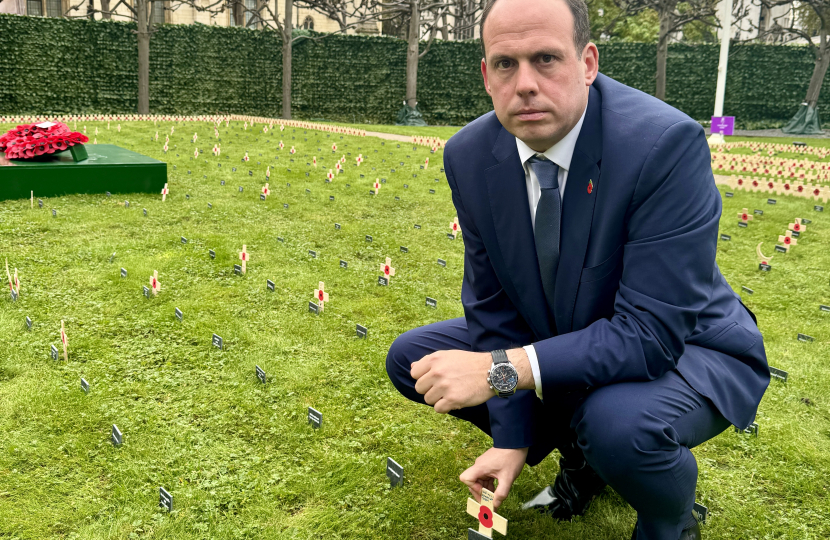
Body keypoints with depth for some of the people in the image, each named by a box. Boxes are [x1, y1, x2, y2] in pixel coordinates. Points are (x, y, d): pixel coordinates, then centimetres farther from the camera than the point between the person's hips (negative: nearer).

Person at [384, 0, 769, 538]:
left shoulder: (667, 143, -30)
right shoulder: (470, 155, -11)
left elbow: (652, 331, -31)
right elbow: (493, 303, -5)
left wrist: (504, 369, -36)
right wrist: (513, 437, -11)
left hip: (682, 349, -5)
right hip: (562, 344, 6)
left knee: (618, 420, -38)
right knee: (412, 357, -3)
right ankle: (577, 447, 14)